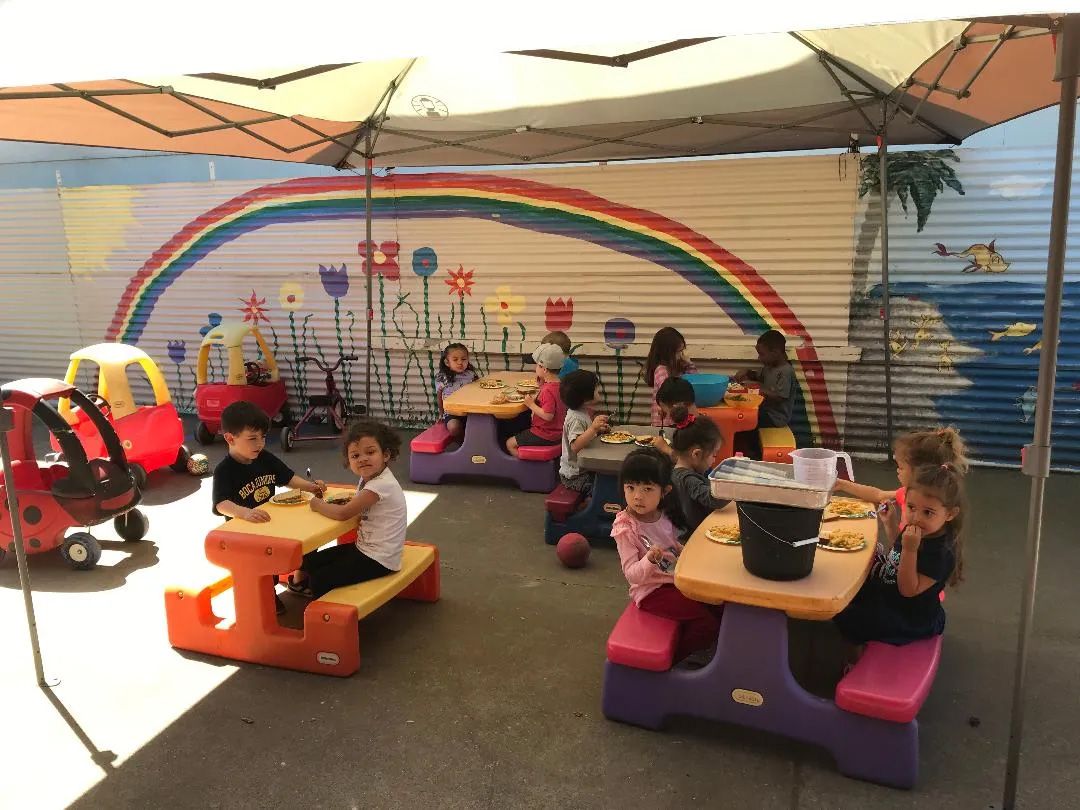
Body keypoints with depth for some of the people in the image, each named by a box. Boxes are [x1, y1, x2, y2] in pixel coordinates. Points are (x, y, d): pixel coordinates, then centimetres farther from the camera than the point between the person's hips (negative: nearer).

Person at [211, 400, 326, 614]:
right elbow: (222, 504, -31)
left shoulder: (265, 458, 1)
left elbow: (288, 478, 11)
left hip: (271, 521, 6)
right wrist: (246, 513, -49)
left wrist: (311, 486, -6)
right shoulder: (224, 471, -18)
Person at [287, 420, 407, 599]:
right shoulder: (368, 477, 3)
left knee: (320, 581, -9)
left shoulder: (381, 485, -27)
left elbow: (343, 514, -26)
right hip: (363, 547, 9)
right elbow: (356, 503, 20)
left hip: (378, 560, -9)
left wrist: (317, 505, -9)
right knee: (311, 561, 14)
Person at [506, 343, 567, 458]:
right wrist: (542, 384, 5)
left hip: (546, 435, -10)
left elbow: (548, 416, -31)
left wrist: (531, 404, -21)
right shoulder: (559, 384, 4)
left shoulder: (548, 390, -27)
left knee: (510, 444, -1)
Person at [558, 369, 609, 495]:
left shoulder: (583, 413, 7)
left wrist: (598, 429, 6)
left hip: (583, 469, 10)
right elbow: (575, 446, -36)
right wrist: (593, 428, -41)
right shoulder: (575, 419, -23)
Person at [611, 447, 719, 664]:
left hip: (676, 580, 7)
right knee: (706, 617, -18)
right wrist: (650, 560, -39)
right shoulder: (625, 528, -19)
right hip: (651, 591, -7)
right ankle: (673, 657, 3)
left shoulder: (664, 516, 0)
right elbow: (631, 574, -21)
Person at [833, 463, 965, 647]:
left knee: (844, 616, -14)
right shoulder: (916, 530, -5)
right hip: (887, 597, 9)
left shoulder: (942, 553, -31)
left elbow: (908, 590, -30)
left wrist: (910, 550, -39)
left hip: (908, 619, -9)